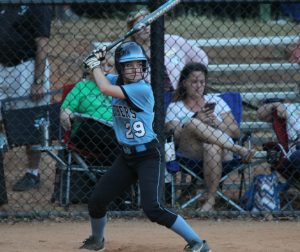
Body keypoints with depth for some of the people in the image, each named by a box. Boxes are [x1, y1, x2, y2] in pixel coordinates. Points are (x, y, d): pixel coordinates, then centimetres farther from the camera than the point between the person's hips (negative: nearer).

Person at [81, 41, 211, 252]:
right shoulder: (118, 82, 2)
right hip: (127, 156, 7)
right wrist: (96, 60, -2)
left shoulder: (143, 89, -21)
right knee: (96, 201, 8)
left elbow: (105, 89, -27)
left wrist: (94, 63, -12)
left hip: (148, 156, -7)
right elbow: (98, 78, 19)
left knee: (153, 209, -20)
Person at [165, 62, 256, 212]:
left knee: (211, 147, -39)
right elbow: (174, 137, 1)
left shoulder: (215, 101, 23)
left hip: (223, 150, 1)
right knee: (192, 124, -34)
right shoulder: (174, 108, 18)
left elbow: (236, 132, 16)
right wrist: (196, 120, -11)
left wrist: (216, 123, -3)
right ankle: (240, 150, -29)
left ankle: (211, 200, -35)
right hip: (190, 153, -1)